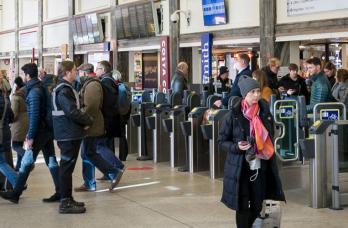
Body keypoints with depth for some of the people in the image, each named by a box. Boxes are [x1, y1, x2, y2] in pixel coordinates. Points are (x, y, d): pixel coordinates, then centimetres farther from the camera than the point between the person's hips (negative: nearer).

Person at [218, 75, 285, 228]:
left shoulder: (265, 114, 4)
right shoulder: (233, 115, -8)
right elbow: (222, 140, -2)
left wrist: (268, 153, 8)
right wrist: (237, 147, -19)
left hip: (261, 167, 4)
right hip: (240, 168, -3)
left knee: (257, 206, 7)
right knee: (242, 207, 2)